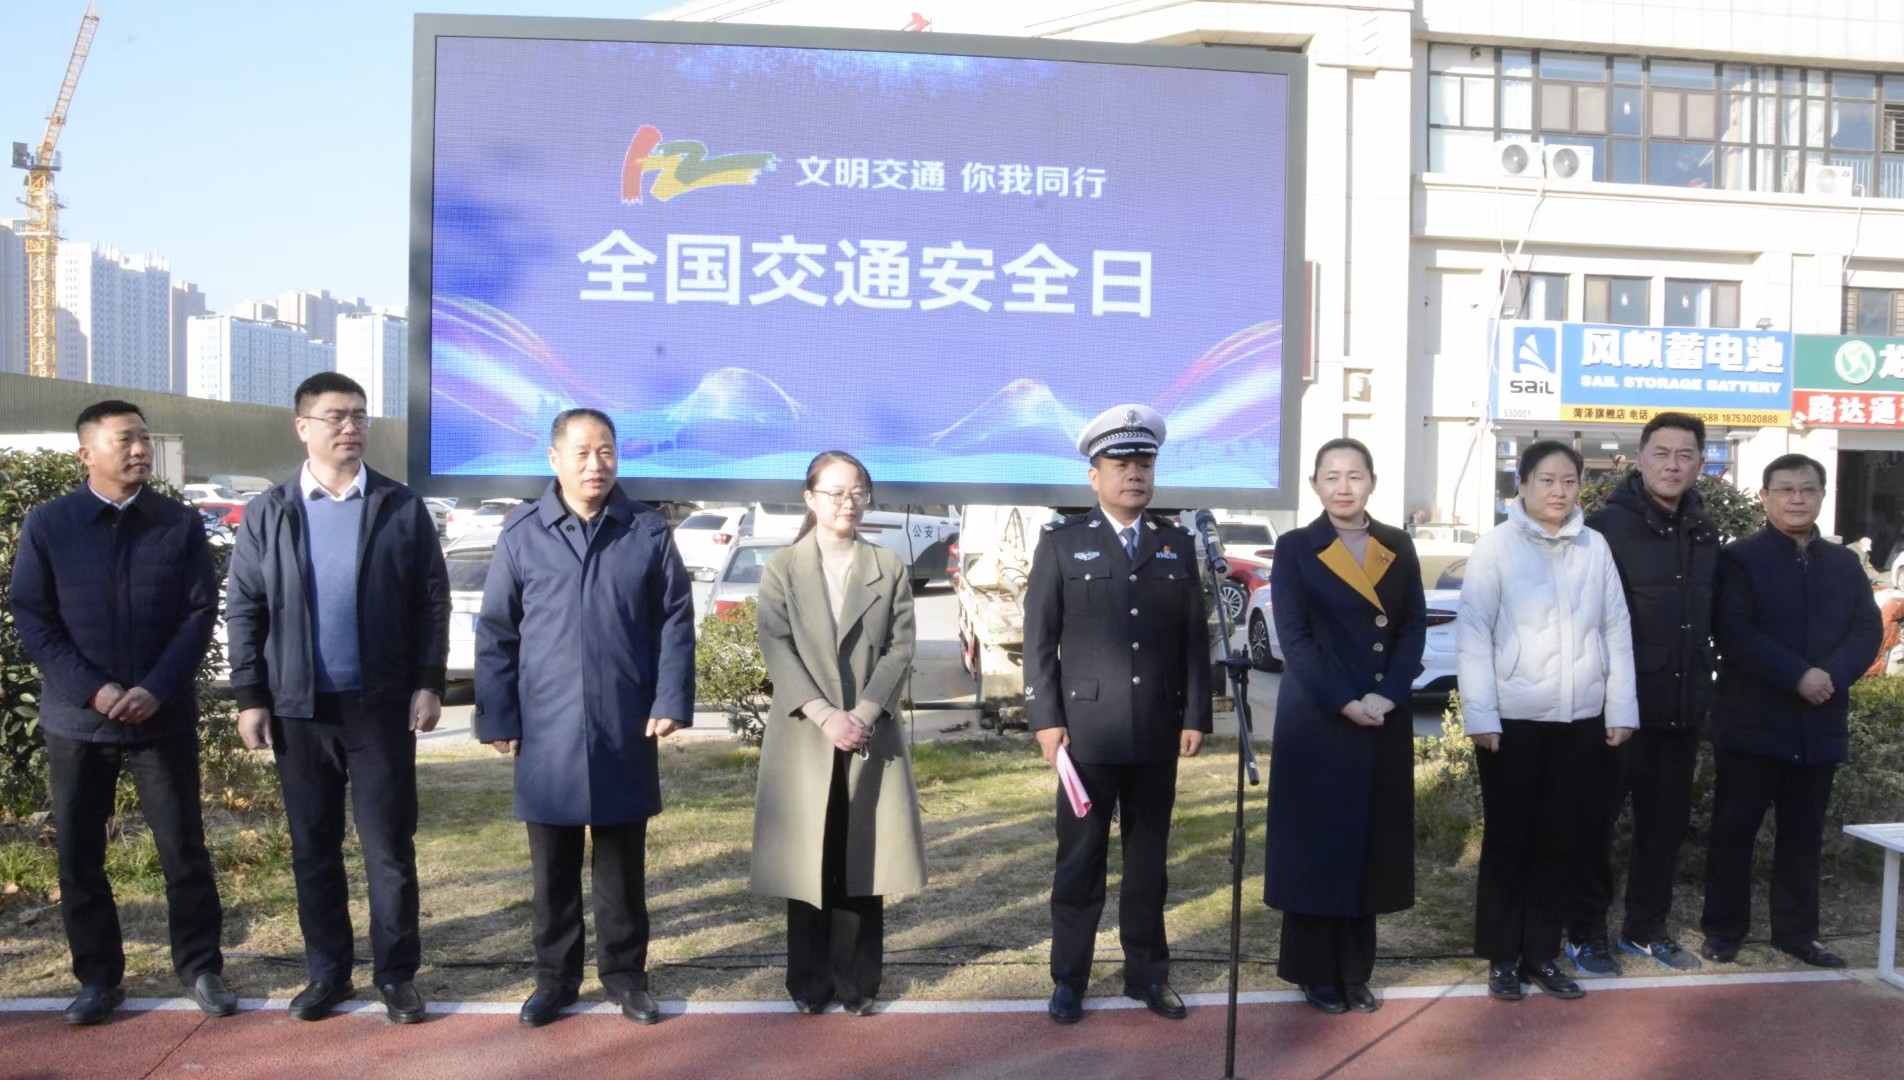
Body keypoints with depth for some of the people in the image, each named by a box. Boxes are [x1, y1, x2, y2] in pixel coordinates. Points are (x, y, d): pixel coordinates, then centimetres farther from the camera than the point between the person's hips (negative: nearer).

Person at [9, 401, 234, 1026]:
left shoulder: (182, 524, 2)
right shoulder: (47, 524, 1)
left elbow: (200, 614, -1)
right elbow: (32, 620, -2)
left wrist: (155, 691, -13)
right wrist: (94, 690, -13)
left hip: (165, 717, 0)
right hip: (76, 720, 1)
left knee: (184, 848, 3)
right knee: (78, 854, 7)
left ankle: (201, 969, 16)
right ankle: (98, 978, 22)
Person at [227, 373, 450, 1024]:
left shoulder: (402, 509, 1)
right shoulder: (267, 514, 4)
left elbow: (431, 602, 1)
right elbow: (244, 610, 4)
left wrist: (428, 684, -5)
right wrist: (249, 697, -1)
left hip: (381, 703, -1)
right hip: (299, 707, 2)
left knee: (389, 846, 4)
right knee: (313, 848, 11)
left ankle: (396, 973, 16)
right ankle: (327, 972, 24)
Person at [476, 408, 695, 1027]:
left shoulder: (649, 533, 1)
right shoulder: (521, 534, 1)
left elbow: (675, 623, 2)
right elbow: (495, 633, 3)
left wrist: (671, 702, -6)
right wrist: (497, 717, -1)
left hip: (625, 728, 0)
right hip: (547, 730, 0)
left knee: (623, 861, 11)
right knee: (553, 865, 11)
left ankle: (624, 973, 25)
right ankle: (555, 976, 26)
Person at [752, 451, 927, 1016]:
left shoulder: (890, 568, 8)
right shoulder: (782, 567, 4)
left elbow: (900, 650, 0)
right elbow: (777, 649, -5)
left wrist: (863, 714, -13)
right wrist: (824, 715, -16)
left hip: (871, 736, 1)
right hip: (803, 737, -1)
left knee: (862, 860, 5)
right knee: (806, 862, 4)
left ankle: (857, 981, 15)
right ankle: (810, 982, 16)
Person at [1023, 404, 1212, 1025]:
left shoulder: (1177, 544, 10)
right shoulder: (1062, 542, 2)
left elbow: (1195, 639, 9)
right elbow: (1039, 639, -1)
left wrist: (1196, 716, 3)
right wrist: (1046, 718, -8)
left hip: (1157, 731, 3)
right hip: (1086, 728, -2)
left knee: (1149, 857, 11)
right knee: (1080, 858, 4)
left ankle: (1147, 974, 24)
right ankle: (1069, 979, 15)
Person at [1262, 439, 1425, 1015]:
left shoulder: (1398, 547, 7)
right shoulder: (1295, 548, -3)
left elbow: (1415, 627, 3)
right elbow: (1293, 637, -8)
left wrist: (1387, 695, -11)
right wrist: (1344, 703, -16)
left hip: (1386, 718, 4)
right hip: (1315, 718, -3)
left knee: (1372, 843, 8)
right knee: (1317, 841, 2)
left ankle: (1356, 971, 20)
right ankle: (1316, 972, 15)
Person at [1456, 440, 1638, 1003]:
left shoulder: (1595, 546, 5)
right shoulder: (1496, 547, -5)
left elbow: (1617, 630, 8)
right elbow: (1473, 635, -7)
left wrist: (1621, 708, 4)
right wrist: (1481, 715, -12)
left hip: (1580, 718, 3)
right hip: (1513, 717, -3)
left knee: (1560, 840, 10)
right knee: (1508, 839, 6)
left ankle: (1542, 953, 23)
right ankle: (1502, 957, 18)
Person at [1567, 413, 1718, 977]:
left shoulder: (1704, 532, 10)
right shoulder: (1607, 525, -11)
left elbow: (1710, 617, 17)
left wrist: (1704, 684, 12)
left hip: (1682, 708, 6)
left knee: (1666, 823, 15)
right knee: (1596, 821, 4)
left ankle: (1646, 929, 29)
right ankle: (1585, 934, 16)